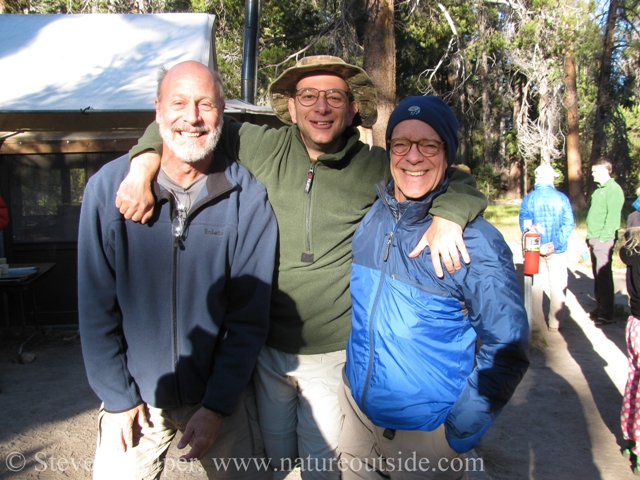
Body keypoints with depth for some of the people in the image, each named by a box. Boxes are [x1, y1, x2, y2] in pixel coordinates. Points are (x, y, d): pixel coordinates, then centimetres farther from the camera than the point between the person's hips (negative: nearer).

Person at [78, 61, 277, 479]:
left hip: (222, 394, 0)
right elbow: (97, 304, -5)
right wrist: (117, 396, -5)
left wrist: (217, 405, -8)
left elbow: (249, 315, -7)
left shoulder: (248, 197, -11)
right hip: (137, 396, 1)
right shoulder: (109, 186, -10)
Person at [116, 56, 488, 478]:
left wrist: (447, 216, -22)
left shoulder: (376, 169, -6)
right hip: (266, 347, 2)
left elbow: (458, 182, -1)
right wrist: (145, 163, -14)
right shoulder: (261, 147, -5)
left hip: (333, 354, -1)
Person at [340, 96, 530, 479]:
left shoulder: (476, 240, -18)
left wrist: (458, 432, -12)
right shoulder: (368, 217, -3)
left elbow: (507, 348, -12)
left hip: (426, 434, -5)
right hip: (356, 413, 5)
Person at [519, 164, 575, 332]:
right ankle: (555, 323, 15)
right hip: (557, 250, -1)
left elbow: (524, 225, -9)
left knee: (536, 285, 13)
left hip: (535, 250, 1)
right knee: (558, 286, 10)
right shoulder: (561, 198, -5)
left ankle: (537, 322, 18)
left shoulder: (528, 199, -3)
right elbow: (569, 223, -12)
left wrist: (537, 246, -11)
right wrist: (556, 243, -14)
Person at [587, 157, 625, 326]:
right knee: (597, 275, 13)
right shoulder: (599, 190, 18)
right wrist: (590, 237, 16)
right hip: (594, 239, 9)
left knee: (603, 275, -6)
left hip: (604, 240, -9)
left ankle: (606, 314, -1)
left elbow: (613, 216, -17)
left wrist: (603, 238, -19)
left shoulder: (613, 189, -11)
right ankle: (600, 308, 22)